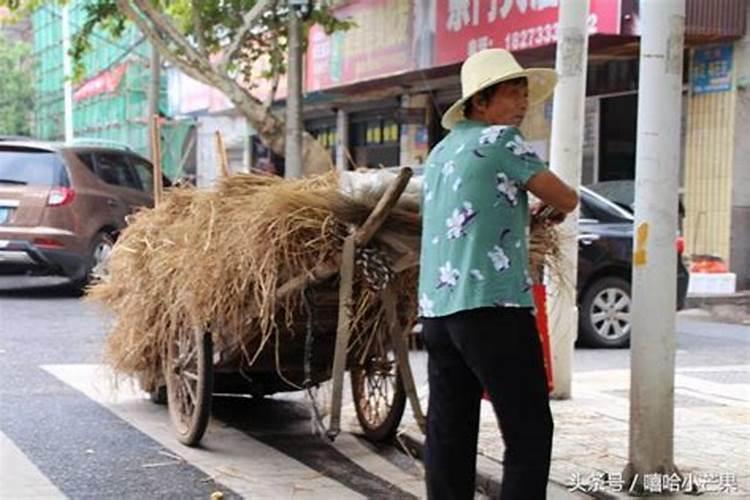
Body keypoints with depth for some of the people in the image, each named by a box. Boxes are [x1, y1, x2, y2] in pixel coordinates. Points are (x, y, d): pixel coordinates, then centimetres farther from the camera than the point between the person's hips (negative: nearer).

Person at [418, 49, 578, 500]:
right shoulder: (501, 141, -4)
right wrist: (556, 207, 21)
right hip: (492, 307, -8)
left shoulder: (441, 152, 19)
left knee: (449, 431, 9)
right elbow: (566, 200, -1)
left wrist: (523, 215, 28)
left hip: (437, 307, 8)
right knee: (530, 430, -5)